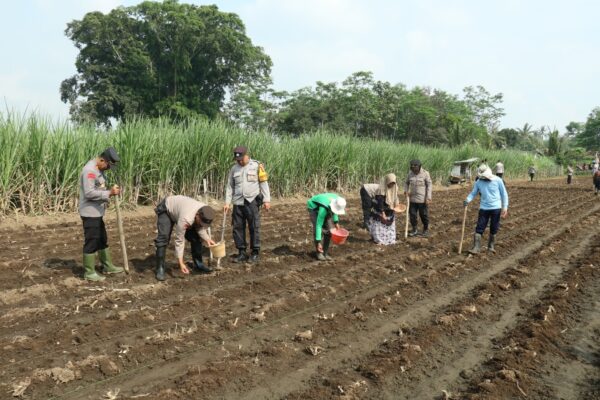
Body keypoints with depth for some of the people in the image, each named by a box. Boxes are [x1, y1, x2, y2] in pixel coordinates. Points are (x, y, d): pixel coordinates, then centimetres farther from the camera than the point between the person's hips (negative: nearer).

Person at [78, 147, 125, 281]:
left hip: (97, 212, 10)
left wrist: (110, 191, 2)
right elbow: (89, 193, -27)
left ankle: (107, 266, 31)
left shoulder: (99, 169, 12)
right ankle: (89, 273, 6)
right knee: (91, 242, -3)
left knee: (102, 240, 19)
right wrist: (109, 193, -25)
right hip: (90, 213, -10)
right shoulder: (90, 170, -20)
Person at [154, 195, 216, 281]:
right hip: (166, 209, -6)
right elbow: (179, 240, -36)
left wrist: (207, 239, -28)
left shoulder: (206, 213, -26)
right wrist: (181, 263, -35)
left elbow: (200, 228, -8)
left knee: (195, 237, -2)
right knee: (163, 238, -20)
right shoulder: (186, 219, -44)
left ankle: (198, 264, 10)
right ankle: (160, 269, -11)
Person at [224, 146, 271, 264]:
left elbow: (264, 183, -1)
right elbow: (229, 187, 14)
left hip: (252, 201, -4)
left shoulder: (257, 166, 0)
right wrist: (227, 202, 7)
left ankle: (255, 253, 6)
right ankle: (242, 253, 14)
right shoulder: (234, 169, 11)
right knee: (238, 227, 4)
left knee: (254, 227, -3)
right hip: (238, 202, 4)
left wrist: (267, 200, -6)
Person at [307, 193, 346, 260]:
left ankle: (325, 252, 4)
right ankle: (319, 253, -8)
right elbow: (318, 225, -39)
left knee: (328, 230, -5)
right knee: (319, 230, -19)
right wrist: (318, 242, -39)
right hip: (314, 208, -6)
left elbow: (334, 210, 1)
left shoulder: (337, 200, -25)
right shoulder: (324, 209, -42)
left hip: (326, 209, 6)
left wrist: (336, 221, -8)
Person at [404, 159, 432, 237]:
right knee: (412, 214, 6)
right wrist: (406, 190, -4)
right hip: (412, 199, 4)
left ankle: (426, 230, 23)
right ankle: (414, 230, 20)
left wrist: (428, 198, -12)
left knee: (424, 215, 6)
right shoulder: (410, 173, 3)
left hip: (422, 199, -4)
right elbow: (406, 183, 15)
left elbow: (429, 185, -8)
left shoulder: (425, 173, -9)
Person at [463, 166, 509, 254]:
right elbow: (473, 193, 3)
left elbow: (504, 194, -1)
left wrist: (505, 207, -7)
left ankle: (491, 246, 24)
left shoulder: (498, 180, -7)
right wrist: (467, 200, -17)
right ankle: (476, 247, -3)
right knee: (479, 228, -4)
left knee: (494, 229, 9)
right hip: (484, 208, 1)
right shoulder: (478, 182, -2)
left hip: (496, 208, -1)